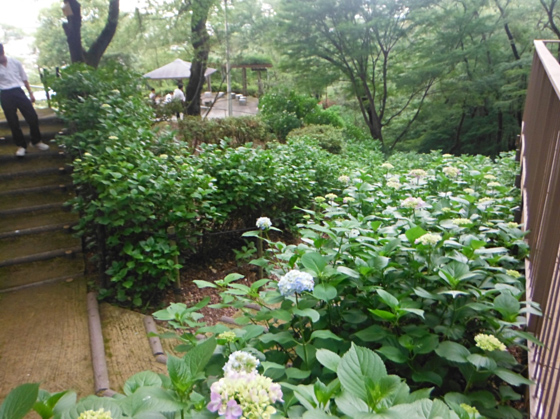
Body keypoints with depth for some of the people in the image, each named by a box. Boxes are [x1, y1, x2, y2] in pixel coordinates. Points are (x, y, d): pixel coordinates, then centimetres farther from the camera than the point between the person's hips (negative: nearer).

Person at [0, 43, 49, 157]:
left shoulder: (15, 62, 4)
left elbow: (24, 79, 12)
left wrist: (31, 93, 11)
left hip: (18, 92, 1)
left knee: (32, 116, -4)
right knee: (13, 122, 2)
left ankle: (37, 141, 14)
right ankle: (21, 145, 14)